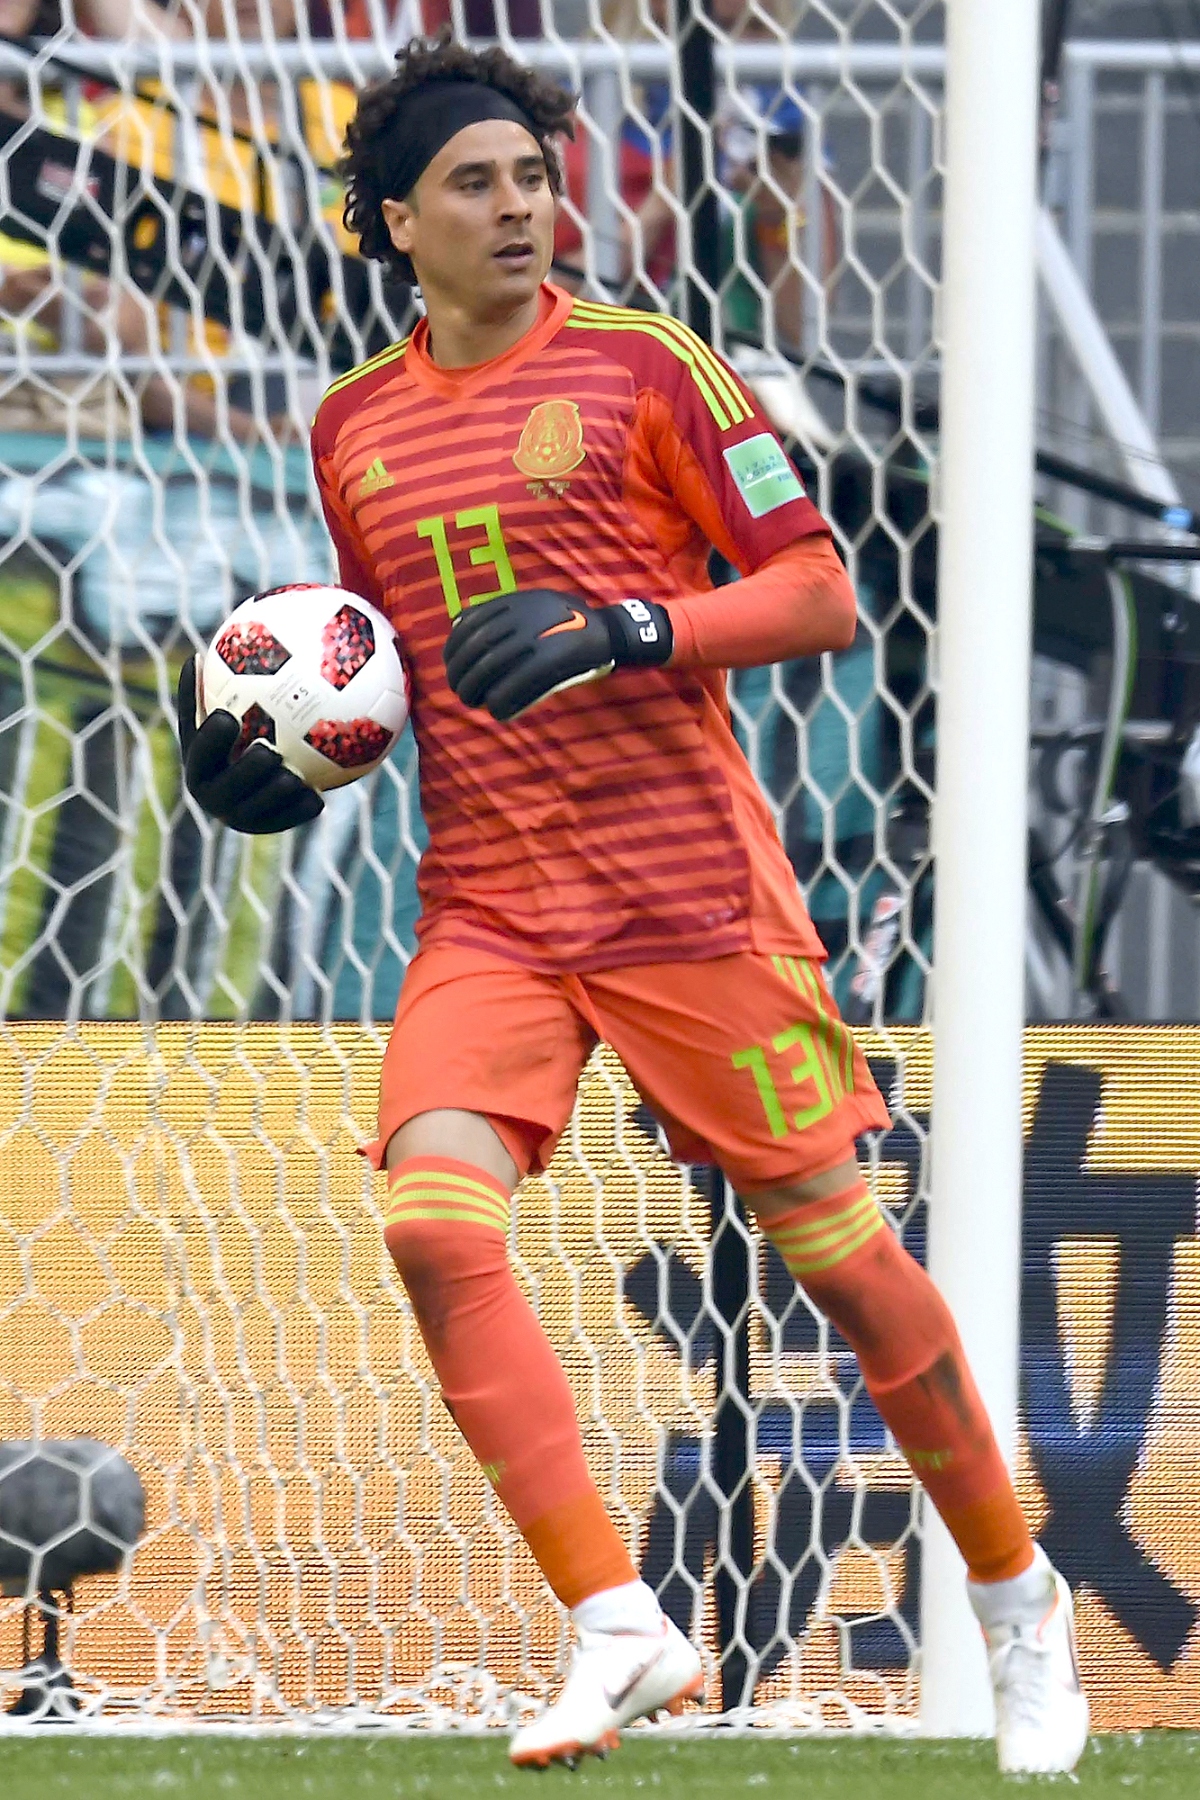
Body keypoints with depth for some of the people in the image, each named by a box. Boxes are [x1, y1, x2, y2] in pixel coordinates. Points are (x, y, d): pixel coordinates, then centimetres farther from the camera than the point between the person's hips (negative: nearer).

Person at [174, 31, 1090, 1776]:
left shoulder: (642, 365, -4)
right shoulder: (356, 424, 11)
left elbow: (820, 590, -5)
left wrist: (631, 629, -20)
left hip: (687, 890, -4)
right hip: (485, 910, 4)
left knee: (836, 1247, 3)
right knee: (431, 1218, -20)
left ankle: (1018, 1600, 24)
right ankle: (618, 1630, -16)